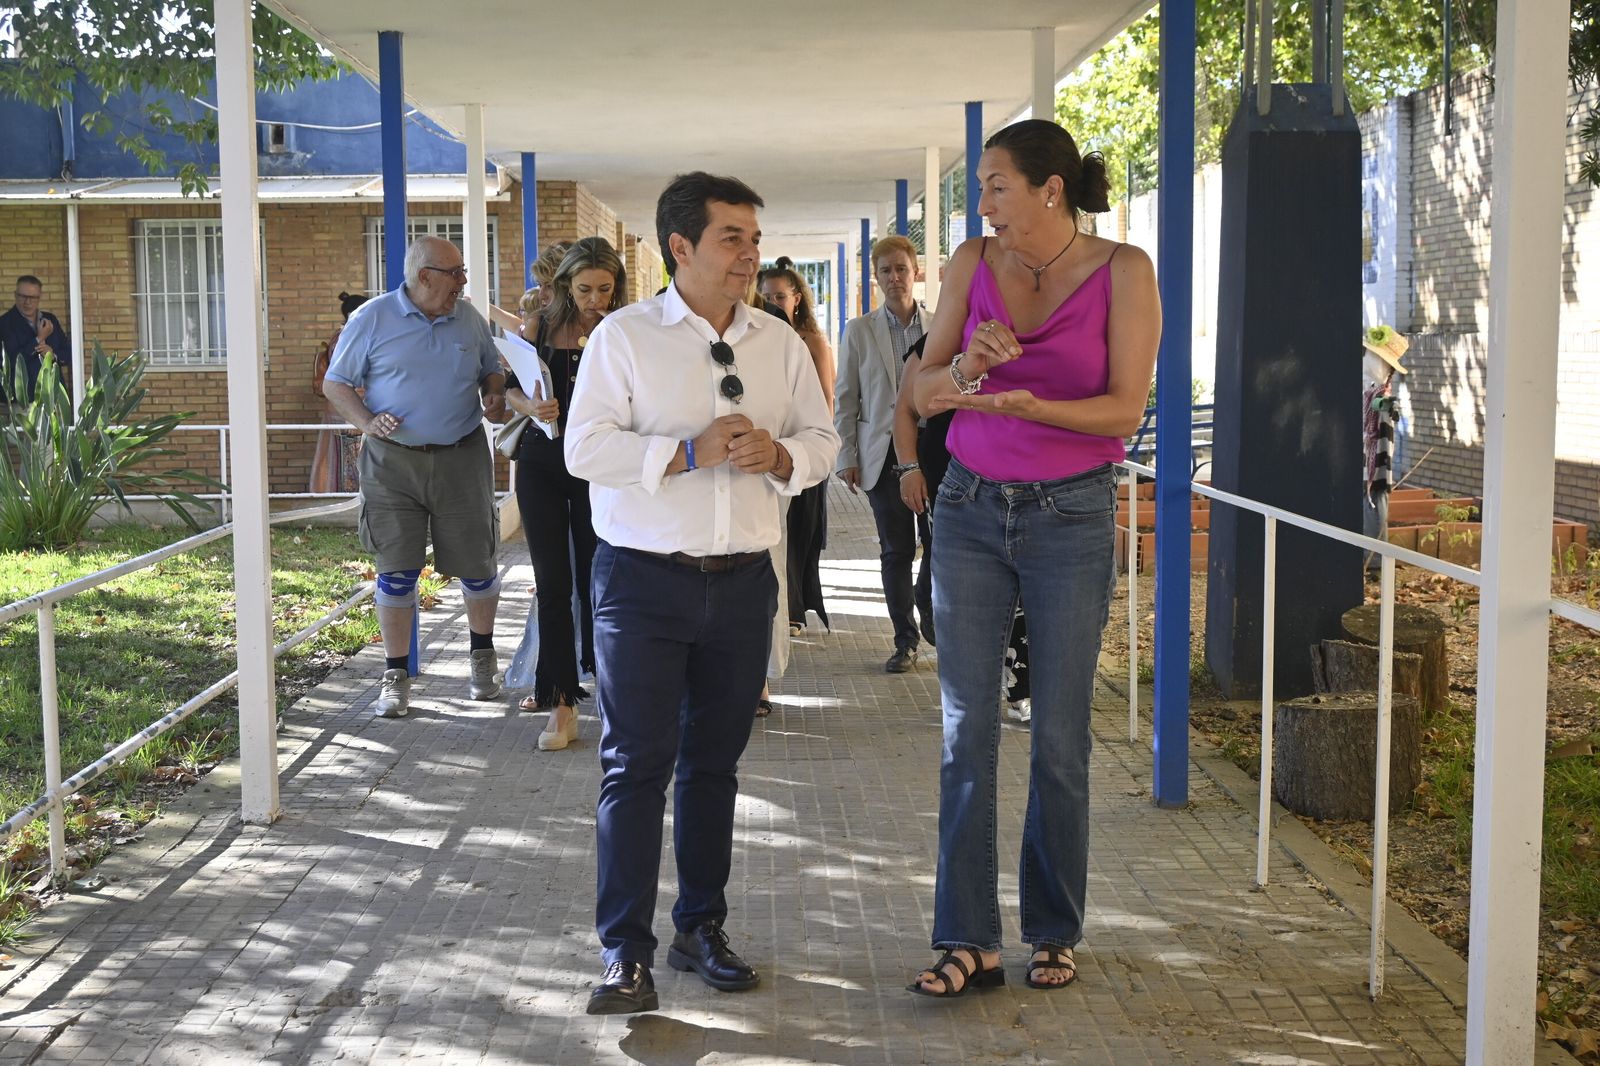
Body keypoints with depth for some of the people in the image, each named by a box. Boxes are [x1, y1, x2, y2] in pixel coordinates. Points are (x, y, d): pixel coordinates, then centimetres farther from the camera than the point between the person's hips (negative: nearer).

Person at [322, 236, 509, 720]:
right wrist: (366, 422, -15)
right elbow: (335, 383, 2)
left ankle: (482, 655, 30)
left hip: (462, 459, 3)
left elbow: (491, 371, 21)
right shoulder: (372, 319, -3)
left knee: (477, 564, 6)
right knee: (396, 571, -1)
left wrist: (494, 398, -2)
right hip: (393, 462, -2)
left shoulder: (469, 319, 7)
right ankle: (396, 676, 11)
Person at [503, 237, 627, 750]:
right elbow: (512, 388, 10)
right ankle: (560, 702, 5)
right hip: (542, 461, 2)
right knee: (552, 582, 0)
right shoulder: (539, 327, 3)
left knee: (593, 576, 5)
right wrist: (531, 405, -13)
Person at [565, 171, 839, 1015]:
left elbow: (821, 440, 9)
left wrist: (779, 456, -13)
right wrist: (690, 452, -23)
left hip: (743, 581, 4)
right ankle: (625, 951, 3)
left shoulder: (780, 344, 8)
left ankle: (701, 927, 26)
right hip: (644, 578, -4)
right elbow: (585, 448, -13)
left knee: (715, 761, 13)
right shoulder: (624, 336, -4)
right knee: (637, 764, -3)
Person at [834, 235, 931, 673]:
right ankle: (905, 640, 13)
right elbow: (845, 399, 6)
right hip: (883, 454, 0)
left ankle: (933, 617, 21)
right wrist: (847, 457, 0)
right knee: (896, 551, 4)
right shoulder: (859, 332, 6)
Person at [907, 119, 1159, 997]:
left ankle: (1054, 933, 19)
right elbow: (924, 391, 2)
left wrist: (1027, 405, -27)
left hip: (1070, 517, -2)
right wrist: (966, 368, -20)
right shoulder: (974, 263, 2)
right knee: (966, 727, 0)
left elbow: (1125, 408, -12)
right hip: (970, 507, 3)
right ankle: (969, 940, 6)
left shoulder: (1121, 271, -6)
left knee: (1060, 734, 4)